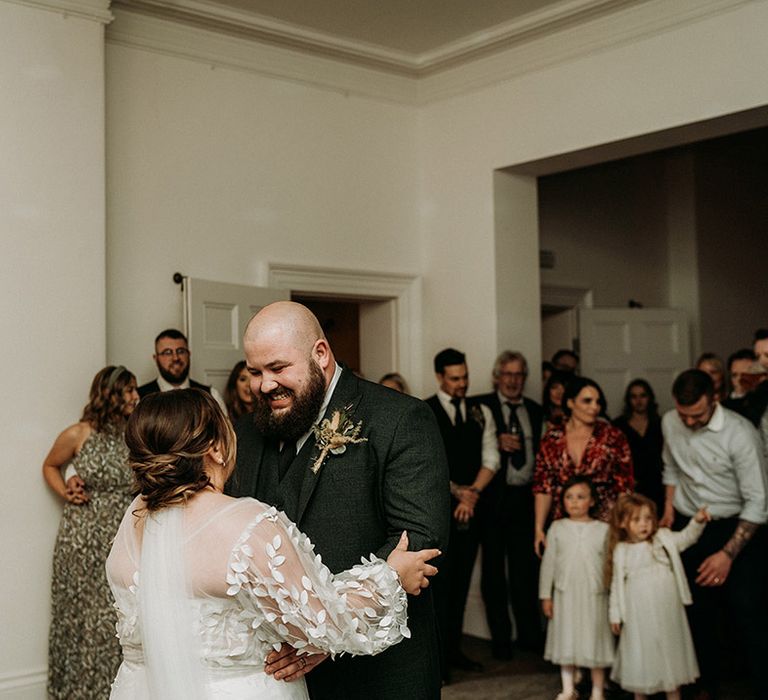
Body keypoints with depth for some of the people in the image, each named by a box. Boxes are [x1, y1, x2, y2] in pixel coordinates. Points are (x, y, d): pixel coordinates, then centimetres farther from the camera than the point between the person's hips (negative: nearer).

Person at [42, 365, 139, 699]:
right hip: (85, 537, -2)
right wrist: (66, 493, -2)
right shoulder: (77, 435, -5)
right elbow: (50, 466, 13)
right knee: (85, 615, 8)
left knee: (121, 615, 6)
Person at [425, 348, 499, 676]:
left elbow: (490, 458, 6)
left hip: (472, 506, 4)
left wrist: (473, 493, -9)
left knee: (462, 578, 10)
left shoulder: (481, 412, 11)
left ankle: (454, 647, 20)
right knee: (439, 579, -5)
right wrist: (456, 491, -11)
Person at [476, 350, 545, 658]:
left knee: (527, 569, 8)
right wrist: (497, 443, -19)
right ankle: (500, 637, 17)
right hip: (494, 498, -3)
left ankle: (529, 634, 21)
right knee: (494, 570, 7)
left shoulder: (535, 411, 13)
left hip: (526, 497, 3)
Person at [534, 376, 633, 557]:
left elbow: (624, 485, 0)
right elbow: (543, 487, 6)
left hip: (606, 523, -1)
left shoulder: (613, 436, -1)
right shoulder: (552, 440, 4)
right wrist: (539, 529, 2)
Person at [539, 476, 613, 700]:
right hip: (565, 595, 1)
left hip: (594, 596, -1)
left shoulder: (603, 529, -1)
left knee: (594, 643, 5)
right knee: (566, 641, 9)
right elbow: (548, 562, 3)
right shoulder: (557, 528, 1)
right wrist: (546, 595, 2)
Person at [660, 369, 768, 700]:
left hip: (736, 529, -5)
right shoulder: (670, 422, -4)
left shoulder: (740, 434, -22)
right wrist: (669, 508, 4)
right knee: (697, 612, 14)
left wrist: (728, 554, -22)